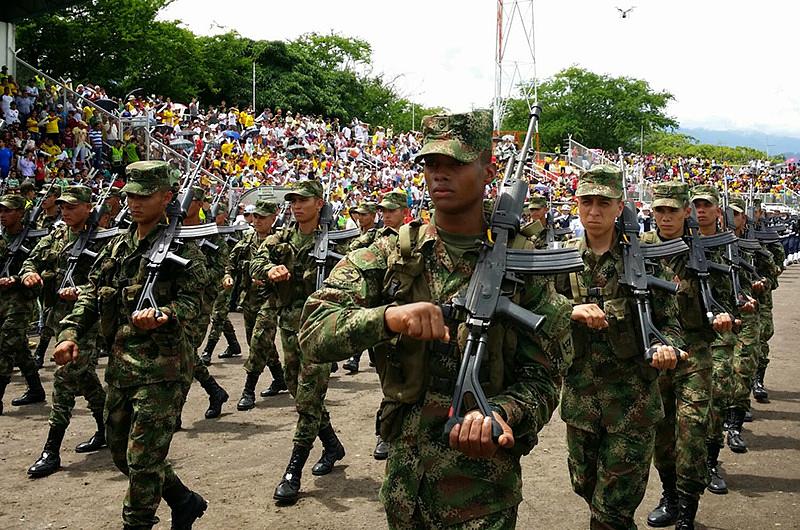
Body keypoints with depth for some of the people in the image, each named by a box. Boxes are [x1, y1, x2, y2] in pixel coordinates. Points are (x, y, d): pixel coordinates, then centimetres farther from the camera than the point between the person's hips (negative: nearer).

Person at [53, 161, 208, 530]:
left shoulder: (181, 247, -8)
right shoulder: (117, 247, 13)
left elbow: (192, 300, -16)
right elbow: (90, 294, 15)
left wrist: (161, 316, -36)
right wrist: (70, 332, 1)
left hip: (161, 368, -8)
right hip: (120, 364, 8)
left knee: (143, 458, -3)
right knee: (120, 452, 18)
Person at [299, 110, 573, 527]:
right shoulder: (388, 257, -2)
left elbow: (541, 377, -6)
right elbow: (313, 332, -12)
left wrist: (500, 413, -27)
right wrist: (387, 317, -30)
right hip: (404, 479, 3)